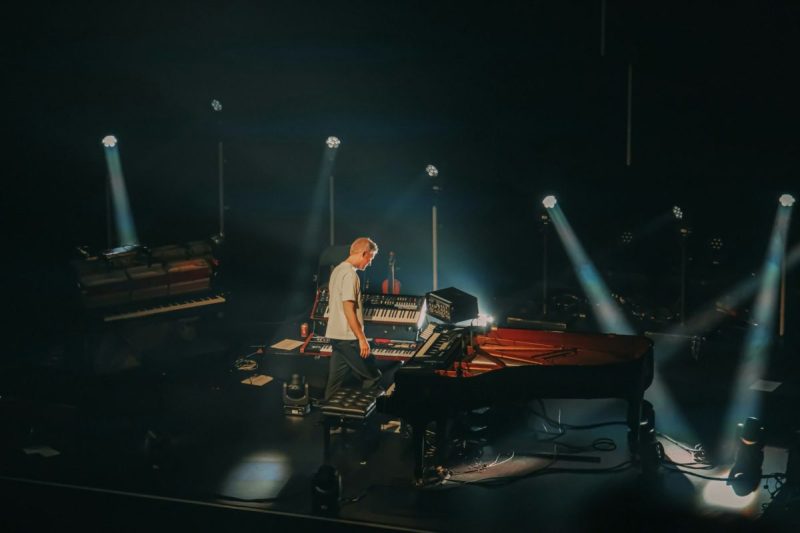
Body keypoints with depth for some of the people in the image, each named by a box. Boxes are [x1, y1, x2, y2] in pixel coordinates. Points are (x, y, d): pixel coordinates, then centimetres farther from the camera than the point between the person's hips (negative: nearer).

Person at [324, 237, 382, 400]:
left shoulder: (337, 270, 15)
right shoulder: (350, 274, -16)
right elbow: (348, 309, -21)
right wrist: (362, 338, -20)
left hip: (334, 335, 10)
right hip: (348, 337, -10)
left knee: (335, 382, 11)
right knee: (373, 377, -3)